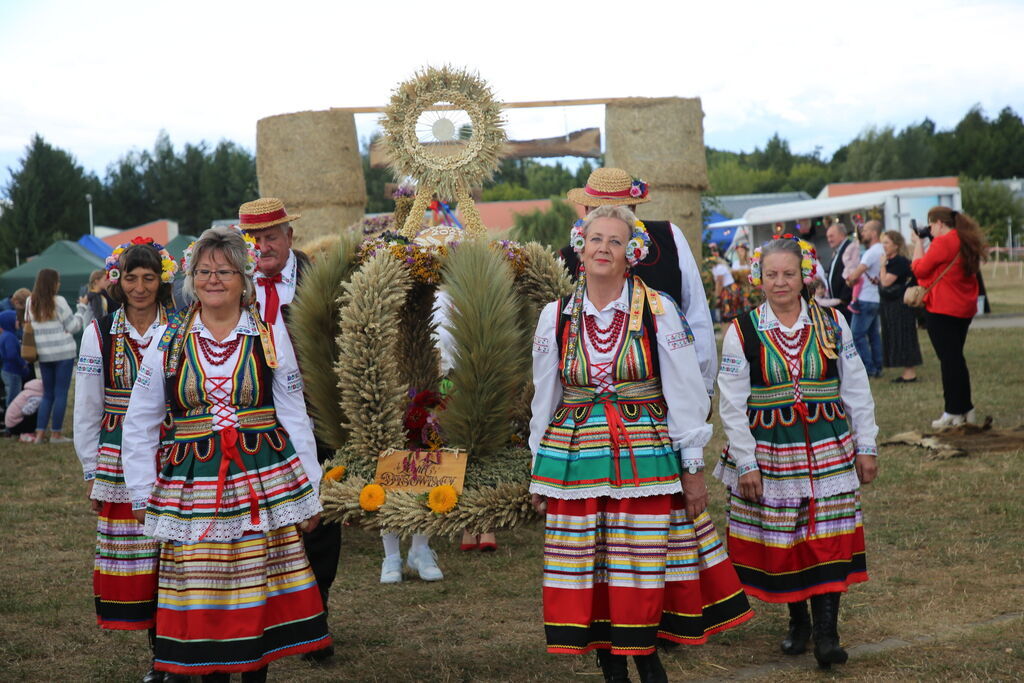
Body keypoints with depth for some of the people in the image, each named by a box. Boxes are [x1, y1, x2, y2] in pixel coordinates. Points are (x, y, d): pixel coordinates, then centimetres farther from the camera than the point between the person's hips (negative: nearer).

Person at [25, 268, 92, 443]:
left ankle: (39, 433, 7)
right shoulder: (58, 301, -11)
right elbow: (74, 326, -6)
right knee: (61, 394, 2)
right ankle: (55, 434, 3)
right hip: (63, 353, -5)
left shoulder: (30, 302, 4)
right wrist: (82, 307, 4)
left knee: (47, 394, 13)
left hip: (43, 354, 5)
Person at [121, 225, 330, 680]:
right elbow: (139, 425, 10)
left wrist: (309, 494, 3)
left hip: (264, 482, 0)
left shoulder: (270, 339, 4)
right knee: (202, 600, 2)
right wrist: (141, 492, 6)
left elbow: (296, 420, 5)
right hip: (193, 485, 0)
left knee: (260, 591, 3)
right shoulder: (168, 341, 5)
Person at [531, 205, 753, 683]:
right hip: (577, 459, 2)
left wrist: (693, 467, -4)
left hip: (647, 458, -2)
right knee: (591, 574, 4)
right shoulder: (556, 317, 5)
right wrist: (539, 471, 12)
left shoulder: (657, 312, -3)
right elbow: (544, 399, 12)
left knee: (644, 568, 0)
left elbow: (685, 393, -2)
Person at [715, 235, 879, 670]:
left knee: (829, 539, -5)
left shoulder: (832, 325, 3)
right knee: (781, 541, 6)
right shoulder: (742, 333, -3)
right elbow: (731, 405, -3)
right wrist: (746, 463, -7)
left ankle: (826, 631, -2)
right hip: (769, 454, -1)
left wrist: (866, 447, 5)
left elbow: (856, 391, 8)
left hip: (828, 450, 1)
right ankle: (797, 621, 25)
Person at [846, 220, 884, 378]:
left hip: (865, 300, -9)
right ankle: (877, 367, 14)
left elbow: (855, 274, -19)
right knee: (874, 334, 12)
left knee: (857, 335, -5)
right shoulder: (881, 251, 12)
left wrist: (849, 280, 1)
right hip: (876, 298, 9)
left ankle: (867, 368, -6)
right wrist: (853, 278, 4)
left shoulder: (872, 252, -17)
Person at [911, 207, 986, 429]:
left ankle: (953, 412, -3)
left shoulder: (942, 243, -15)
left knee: (948, 360, -5)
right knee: (956, 358, 16)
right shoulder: (968, 243, 12)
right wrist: (925, 244, 16)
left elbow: (919, 269, -8)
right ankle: (966, 409, 19)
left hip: (942, 310, -9)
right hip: (964, 310, 9)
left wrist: (918, 243, 4)